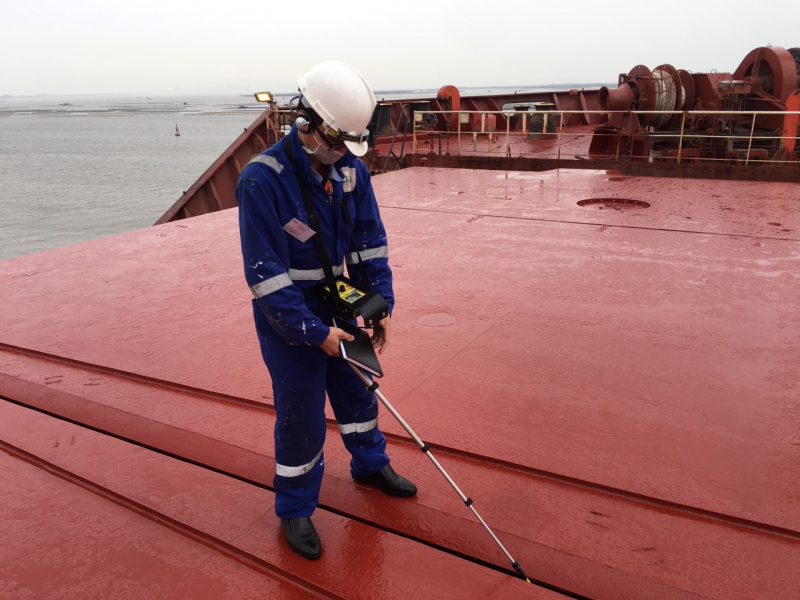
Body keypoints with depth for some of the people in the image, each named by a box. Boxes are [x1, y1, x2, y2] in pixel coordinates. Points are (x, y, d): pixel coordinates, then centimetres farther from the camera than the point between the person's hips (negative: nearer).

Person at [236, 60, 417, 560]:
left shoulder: (350, 168, -5)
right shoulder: (262, 179, -24)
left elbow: (370, 239, 2)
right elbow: (265, 274, -23)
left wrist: (382, 306, -3)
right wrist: (314, 332, -23)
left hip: (338, 304, 6)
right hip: (287, 316, -6)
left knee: (358, 388, 21)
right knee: (301, 414, 5)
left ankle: (371, 464, 49)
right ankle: (295, 509, 29)